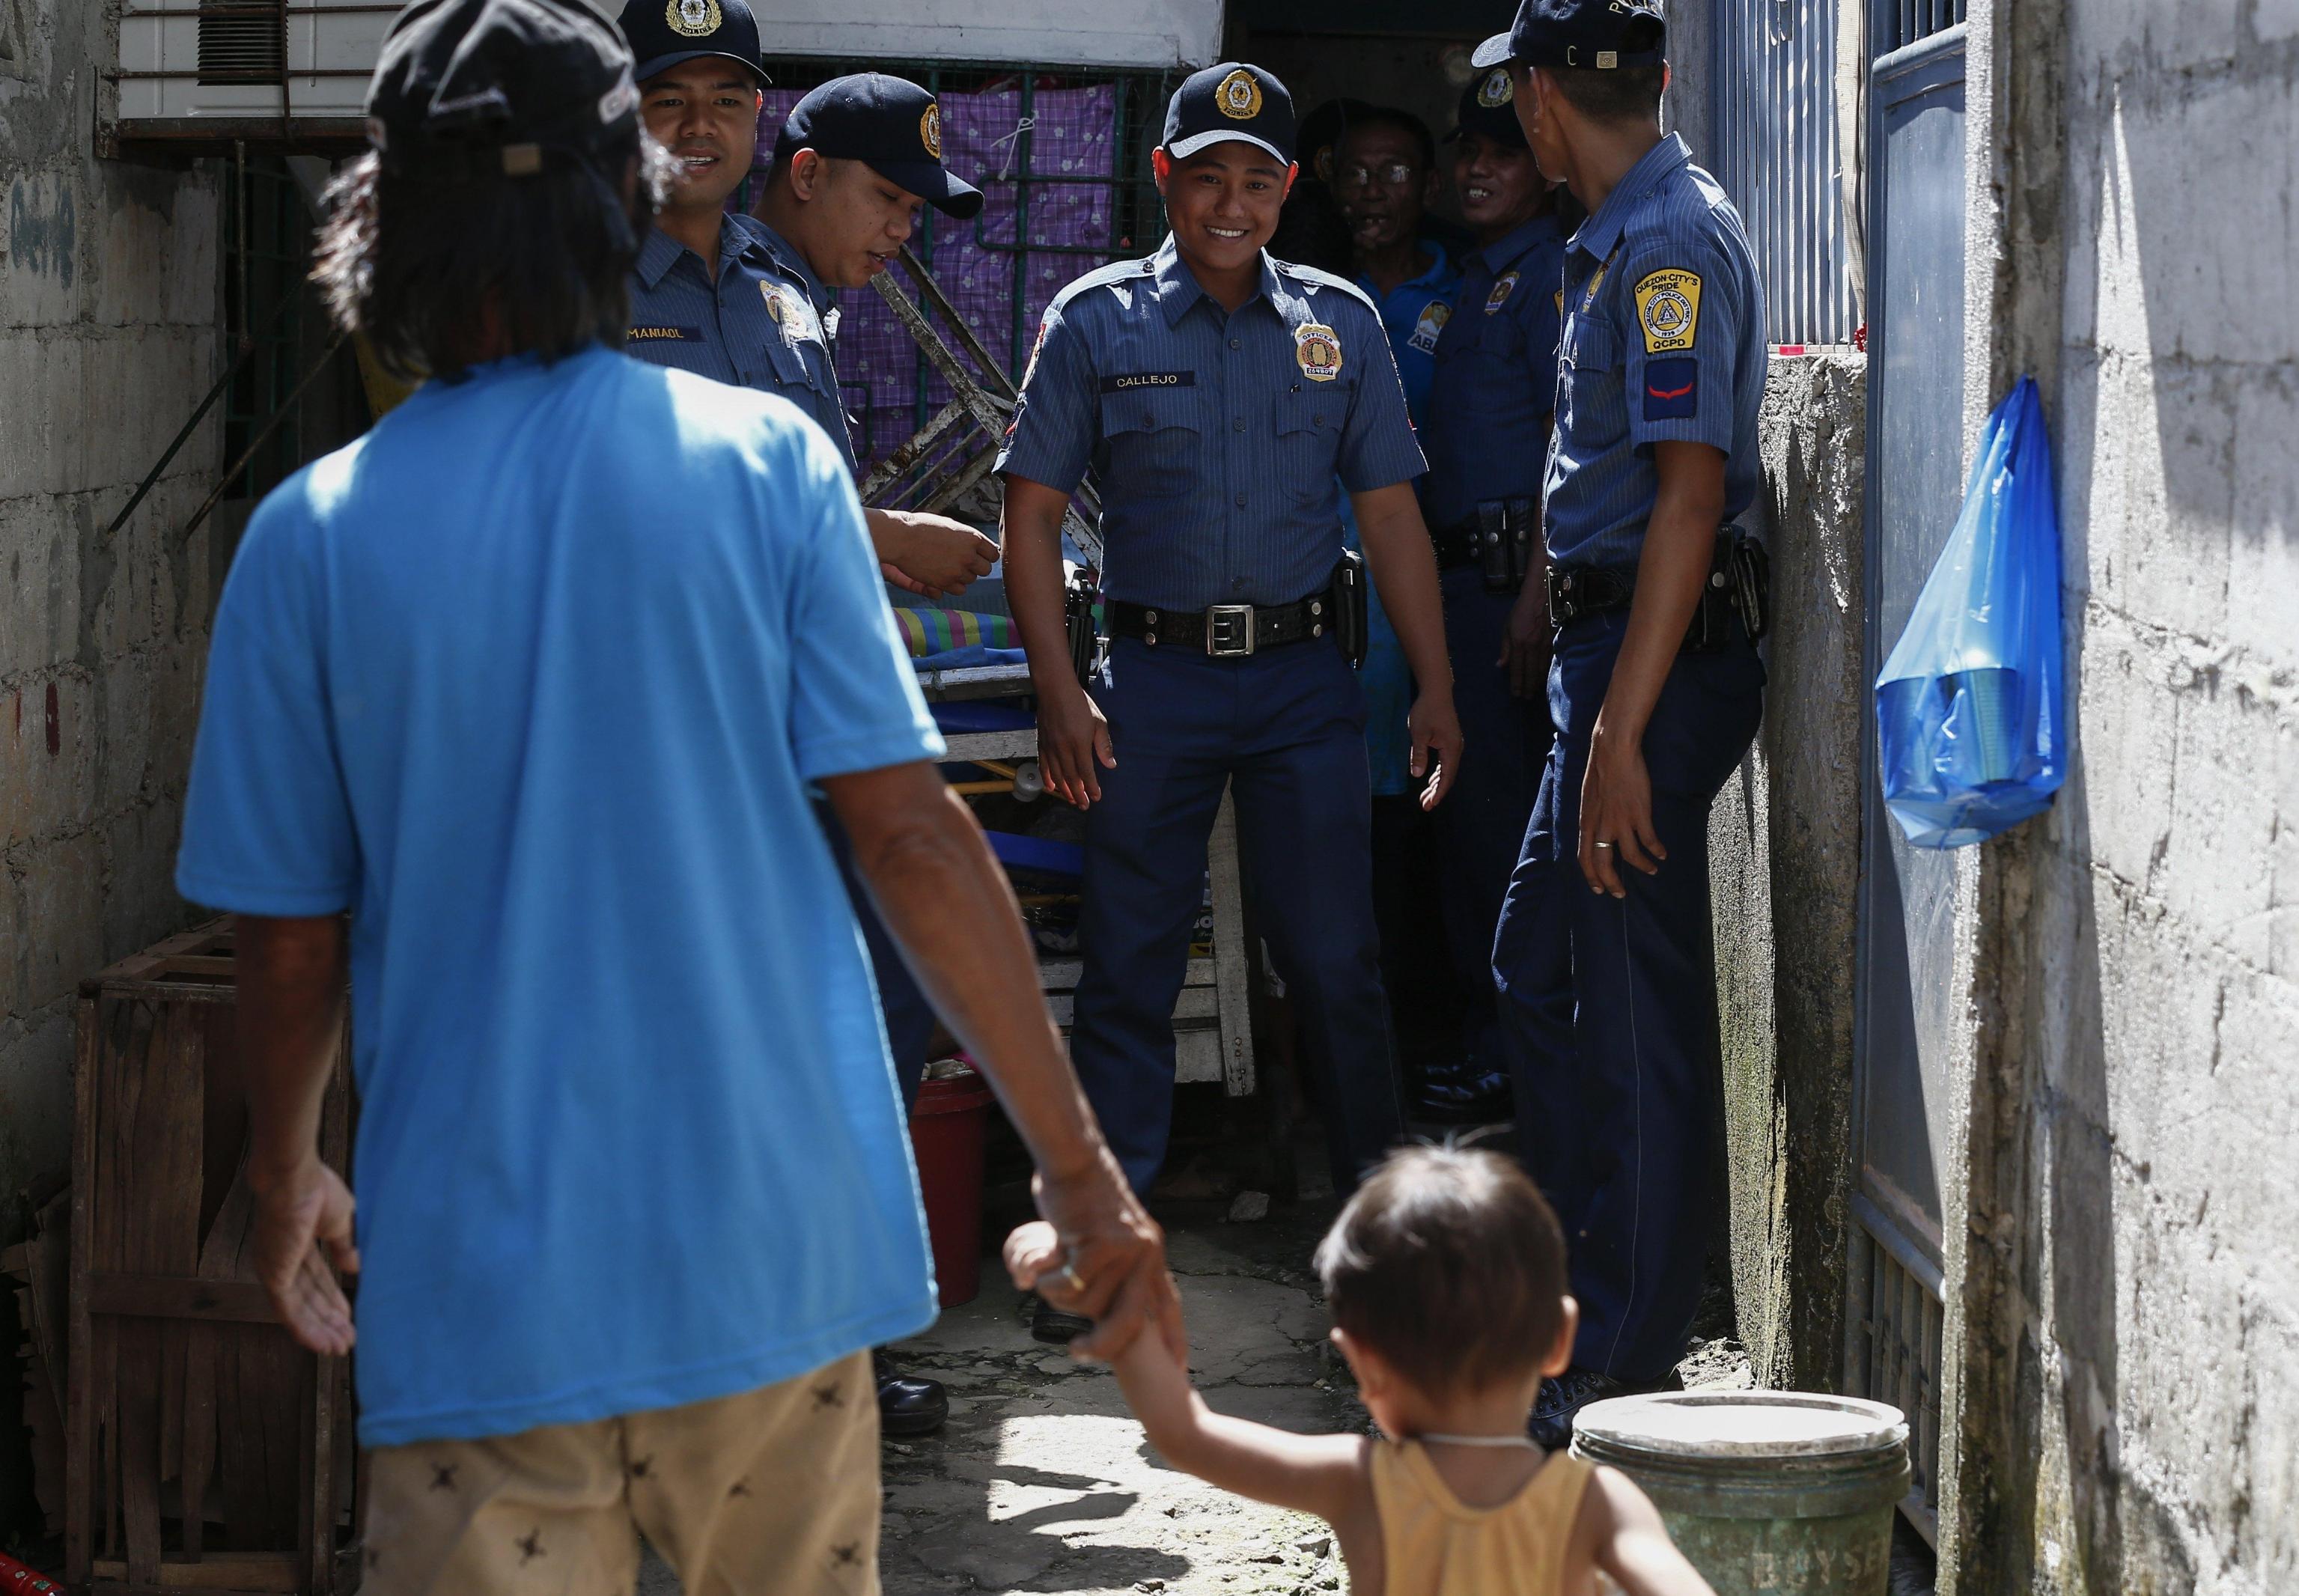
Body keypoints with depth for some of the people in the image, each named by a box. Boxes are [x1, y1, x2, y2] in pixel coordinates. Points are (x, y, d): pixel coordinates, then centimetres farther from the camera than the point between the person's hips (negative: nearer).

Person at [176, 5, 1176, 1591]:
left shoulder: (312, 535, -3)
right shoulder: (761, 459, -4)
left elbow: (289, 941, 2)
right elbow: (912, 835, -7)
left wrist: (286, 1181, 21)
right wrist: (1079, 1165, 0)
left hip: (483, 1281, -1)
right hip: (774, 1242, 1)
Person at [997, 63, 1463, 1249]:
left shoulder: (1338, 325, 7)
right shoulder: (1095, 321, 1)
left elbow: (1390, 514, 9)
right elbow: (1033, 514, 0)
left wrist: (1435, 689, 3)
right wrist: (1059, 695, -8)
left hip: (1303, 674, 1)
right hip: (1154, 674, -1)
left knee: (1337, 960, 3)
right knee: (1130, 962, 2)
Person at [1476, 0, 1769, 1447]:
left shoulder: (1670, 243, -17)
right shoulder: (1626, 238, 14)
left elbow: (1690, 491, -23)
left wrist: (1622, 735, -26)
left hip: (1657, 659, -10)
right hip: (1613, 652, 10)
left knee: (1637, 1017, -4)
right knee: (1540, 974, 18)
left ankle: (1628, 1375, 4)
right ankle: (1577, 1296, 30)